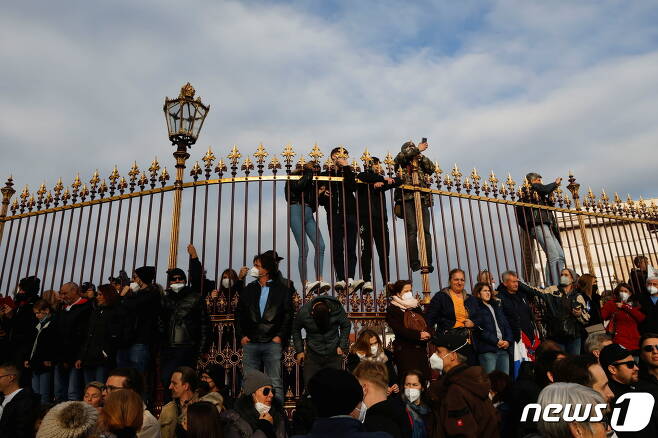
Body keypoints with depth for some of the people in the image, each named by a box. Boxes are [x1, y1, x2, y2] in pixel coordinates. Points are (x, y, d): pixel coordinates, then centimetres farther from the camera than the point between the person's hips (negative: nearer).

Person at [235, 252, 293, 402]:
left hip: (272, 343, -3)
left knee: (275, 383, -1)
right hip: (250, 343, 3)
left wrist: (280, 336, -8)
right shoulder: (249, 289, 13)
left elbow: (288, 315, 0)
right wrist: (241, 335, 3)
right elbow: (239, 313, 13)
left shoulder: (282, 289, 3)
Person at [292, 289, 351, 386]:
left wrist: (342, 346, -3)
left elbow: (346, 326, 1)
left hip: (333, 354, 0)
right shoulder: (303, 312, -16)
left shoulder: (337, 308, -16)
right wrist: (299, 350, 1)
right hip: (312, 355, 0)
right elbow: (296, 329, 2)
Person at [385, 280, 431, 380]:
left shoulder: (416, 306, 18)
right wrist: (418, 335, -19)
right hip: (404, 350, -6)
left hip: (421, 349, 6)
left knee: (425, 377, 3)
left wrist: (427, 334, -8)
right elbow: (399, 330, -13)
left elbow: (426, 323, 14)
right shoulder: (392, 310, -2)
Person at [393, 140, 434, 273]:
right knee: (412, 230, -13)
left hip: (422, 198, 4)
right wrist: (418, 149, 5)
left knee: (426, 231, -7)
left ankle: (428, 263, -11)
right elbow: (401, 155, -4)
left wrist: (421, 155, 8)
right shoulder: (401, 162, 17)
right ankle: (415, 263, -17)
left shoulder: (420, 164, 28)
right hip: (407, 198, -4)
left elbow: (432, 168, 14)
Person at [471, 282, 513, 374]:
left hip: (503, 347, 6)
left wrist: (508, 340, 0)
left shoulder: (497, 306, 22)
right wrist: (496, 341, -13)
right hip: (487, 350, -6)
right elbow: (480, 329, -9)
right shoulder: (476, 308, 0)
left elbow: (506, 324, 16)